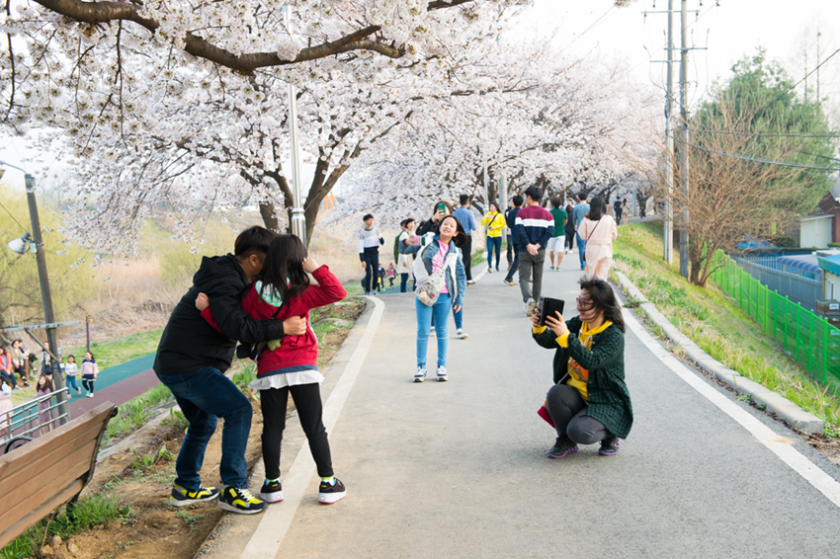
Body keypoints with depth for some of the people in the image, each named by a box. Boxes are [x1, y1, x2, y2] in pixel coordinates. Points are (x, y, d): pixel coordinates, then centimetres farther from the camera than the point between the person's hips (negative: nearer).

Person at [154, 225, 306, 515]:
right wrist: (283, 328, -28)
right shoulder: (224, 282, -18)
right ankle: (233, 489, -12)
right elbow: (239, 327, -30)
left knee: (204, 421, 23)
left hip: (173, 364, 11)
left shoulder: (228, 276, 15)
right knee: (239, 410, -14)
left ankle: (186, 487, 34)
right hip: (187, 366, -11)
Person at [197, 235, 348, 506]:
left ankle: (272, 484, 16)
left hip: (269, 371, 1)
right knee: (314, 427, 6)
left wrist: (207, 309, 4)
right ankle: (328, 484, 11)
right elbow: (337, 292, -7)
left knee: (272, 427, 11)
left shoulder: (254, 294, -4)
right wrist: (316, 268, -9)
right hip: (302, 367, -1)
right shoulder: (301, 293, -8)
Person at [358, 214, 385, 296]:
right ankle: (367, 291, 2)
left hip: (375, 254, 4)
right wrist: (362, 260, -16)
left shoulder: (376, 230, 6)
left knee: (376, 273, 1)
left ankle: (373, 289, 17)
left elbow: (383, 243, 9)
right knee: (369, 274, -11)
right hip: (367, 255, -4)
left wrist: (380, 238, -15)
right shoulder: (362, 233, -7)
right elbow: (360, 247, -9)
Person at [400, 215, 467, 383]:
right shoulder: (427, 241, 4)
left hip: (444, 296, 1)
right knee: (423, 331, 0)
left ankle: (442, 367, 15)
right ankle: (421, 367, 6)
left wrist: (459, 299, 4)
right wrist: (407, 243, -20)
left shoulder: (455, 252, 8)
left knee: (442, 331, 8)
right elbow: (404, 250, 3)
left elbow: (461, 276, 10)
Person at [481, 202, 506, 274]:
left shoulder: (500, 215, 3)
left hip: (498, 236, -1)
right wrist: (486, 217, -17)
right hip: (489, 236, 1)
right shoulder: (488, 214, 8)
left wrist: (494, 227, -11)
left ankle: (497, 266, 23)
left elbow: (503, 225, -3)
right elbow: (482, 223, 0)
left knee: (498, 252, 7)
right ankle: (490, 266, -23)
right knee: (490, 252, -14)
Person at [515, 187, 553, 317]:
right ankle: (535, 305, 17)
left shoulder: (521, 212, -4)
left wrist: (528, 246, -14)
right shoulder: (547, 214, 6)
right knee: (538, 278, 13)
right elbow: (550, 231, -6)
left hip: (525, 251, -3)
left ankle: (529, 298, -27)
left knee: (524, 277, -2)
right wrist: (537, 245, -10)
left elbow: (520, 230, -15)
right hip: (540, 251, 3)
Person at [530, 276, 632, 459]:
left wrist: (566, 336, -40)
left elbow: (591, 361, -34)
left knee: (579, 431, -29)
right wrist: (539, 328, -23)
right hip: (576, 394, 6)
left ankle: (609, 434, 7)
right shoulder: (577, 324, 1)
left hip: (606, 401, -6)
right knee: (555, 393, -27)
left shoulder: (614, 336, -18)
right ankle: (566, 441, -1)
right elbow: (549, 341, -1)